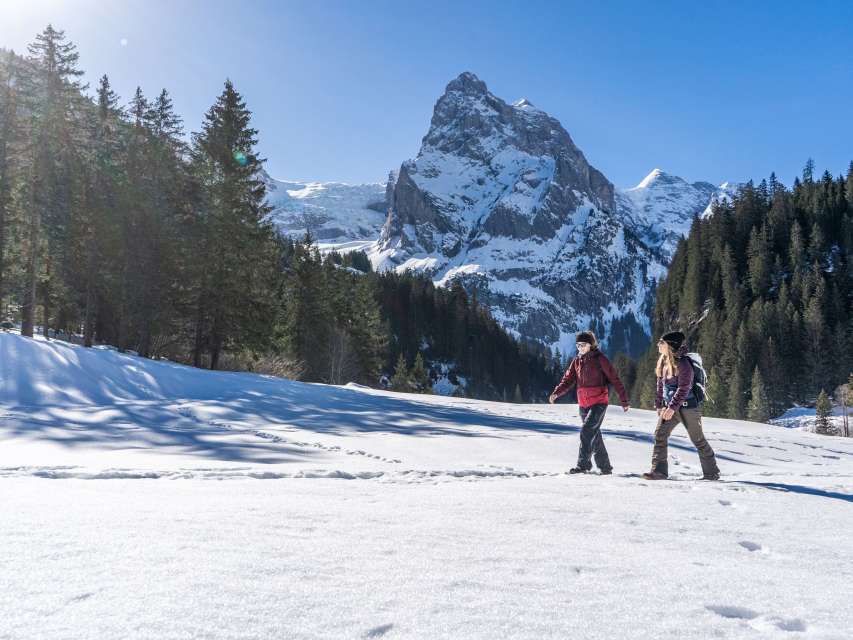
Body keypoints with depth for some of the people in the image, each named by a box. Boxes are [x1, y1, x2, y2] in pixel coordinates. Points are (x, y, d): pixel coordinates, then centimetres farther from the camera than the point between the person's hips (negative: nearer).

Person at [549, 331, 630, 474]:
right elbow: (568, 380, 5)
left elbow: (615, 379, -5)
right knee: (595, 436, 13)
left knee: (587, 431, -18)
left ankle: (583, 464, -13)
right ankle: (605, 467, 25)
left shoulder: (600, 359, -7)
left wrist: (624, 401, -5)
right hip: (583, 404, 6)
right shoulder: (577, 361, 9)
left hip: (599, 403, -6)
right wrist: (556, 393, -13)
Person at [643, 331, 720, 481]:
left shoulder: (682, 363, -17)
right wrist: (659, 404, 15)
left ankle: (712, 472, 19)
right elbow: (660, 385, 16)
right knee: (659, 435, -7)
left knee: (698, 440, 5)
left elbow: (683, 388, -21)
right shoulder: (663, 362, 8)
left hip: (686, 406, -7)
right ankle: (659, 471, -6)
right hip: (669, 407, 7)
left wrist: (672, 407, -25)